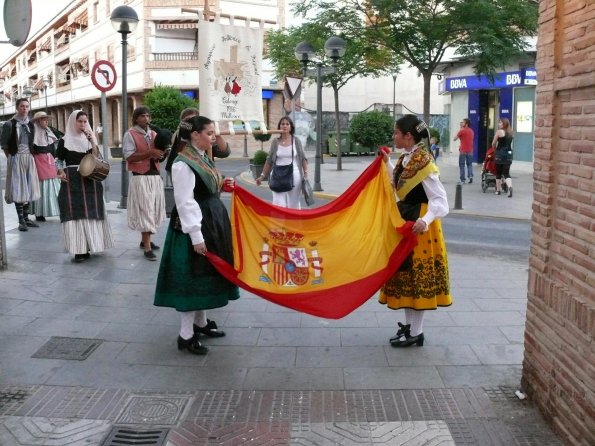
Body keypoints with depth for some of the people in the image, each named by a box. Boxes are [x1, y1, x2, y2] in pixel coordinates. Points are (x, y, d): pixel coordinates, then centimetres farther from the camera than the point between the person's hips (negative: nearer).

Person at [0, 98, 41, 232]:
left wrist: (30, 155, 9)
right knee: (18, 189, -4)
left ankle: (26, 218, 15)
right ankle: (21, 220, -2)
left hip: (29, 158, 5)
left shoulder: (30, 125, 11)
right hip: (16, 159, -5)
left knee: (28, 188, 7)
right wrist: (11, 158, -2)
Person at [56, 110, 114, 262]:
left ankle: (88, 246, 11)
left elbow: (96, 157, 0)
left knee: (89, 212, 2)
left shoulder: (88, 139, 11)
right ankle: (79, 249, -6)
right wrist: (60, 172, -14)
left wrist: (92, 141, -12)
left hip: (89, 180, 3)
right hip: (72, 180, -3)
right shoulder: (65, 141, 3)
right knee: (74, 213, -7)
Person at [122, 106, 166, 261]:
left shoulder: (154, 134, 13)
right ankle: (147, 248, -7)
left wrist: (159, 155, -7)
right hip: (140, 178, -7)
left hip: (155, 176, 7)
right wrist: (150, 152, -21)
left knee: (154, 210, 12)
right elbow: (129, 157, -14)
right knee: (145, 211, -8)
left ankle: (145, 240, 27)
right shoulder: (130, 135, -5)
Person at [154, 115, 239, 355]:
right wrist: (196, 236, -24)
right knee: (192, 277, -3)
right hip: (194, 226, -10)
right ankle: (185, 335, 6)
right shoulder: (183, 164, -19)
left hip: (212, 221, 10)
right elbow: (185, 202, -23)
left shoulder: (203, 158, 10)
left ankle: (200, 322, 32)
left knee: (205, 273, 17)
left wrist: (221, 186, 4)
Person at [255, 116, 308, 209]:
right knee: (279, 204, -6)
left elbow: (303, 159, 7)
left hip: (294, 175, 0)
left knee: (293, 204, 6)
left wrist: (306, 173, 0)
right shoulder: (275, 142, 4)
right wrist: (262, 176, 9)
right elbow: (269, 161, 9)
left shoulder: (296, 141, 3)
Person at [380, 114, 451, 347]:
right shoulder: (406, 159, 7)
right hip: (405, 224, 9)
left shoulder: (423, 163, -21)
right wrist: (388, 164, 20)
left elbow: (440, 200, -24)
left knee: (417, 277, 0)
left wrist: (425, 220, -41)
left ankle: (416, 333, 11)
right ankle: (409, 325, 28)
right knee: (405, 274, 15)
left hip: (418, 227, -9)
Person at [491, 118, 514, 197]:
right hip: (509, 154, 5)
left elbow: (493, 144, -2)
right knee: (507, 173, 4)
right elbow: (509, 143, 11)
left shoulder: (499, 131, -6)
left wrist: (495, 148, 17)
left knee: (498, 173, 10)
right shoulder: (510, 132, 10)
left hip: (500, 154, -4)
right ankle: (510, 187, -21)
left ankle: (498, 190, 18)